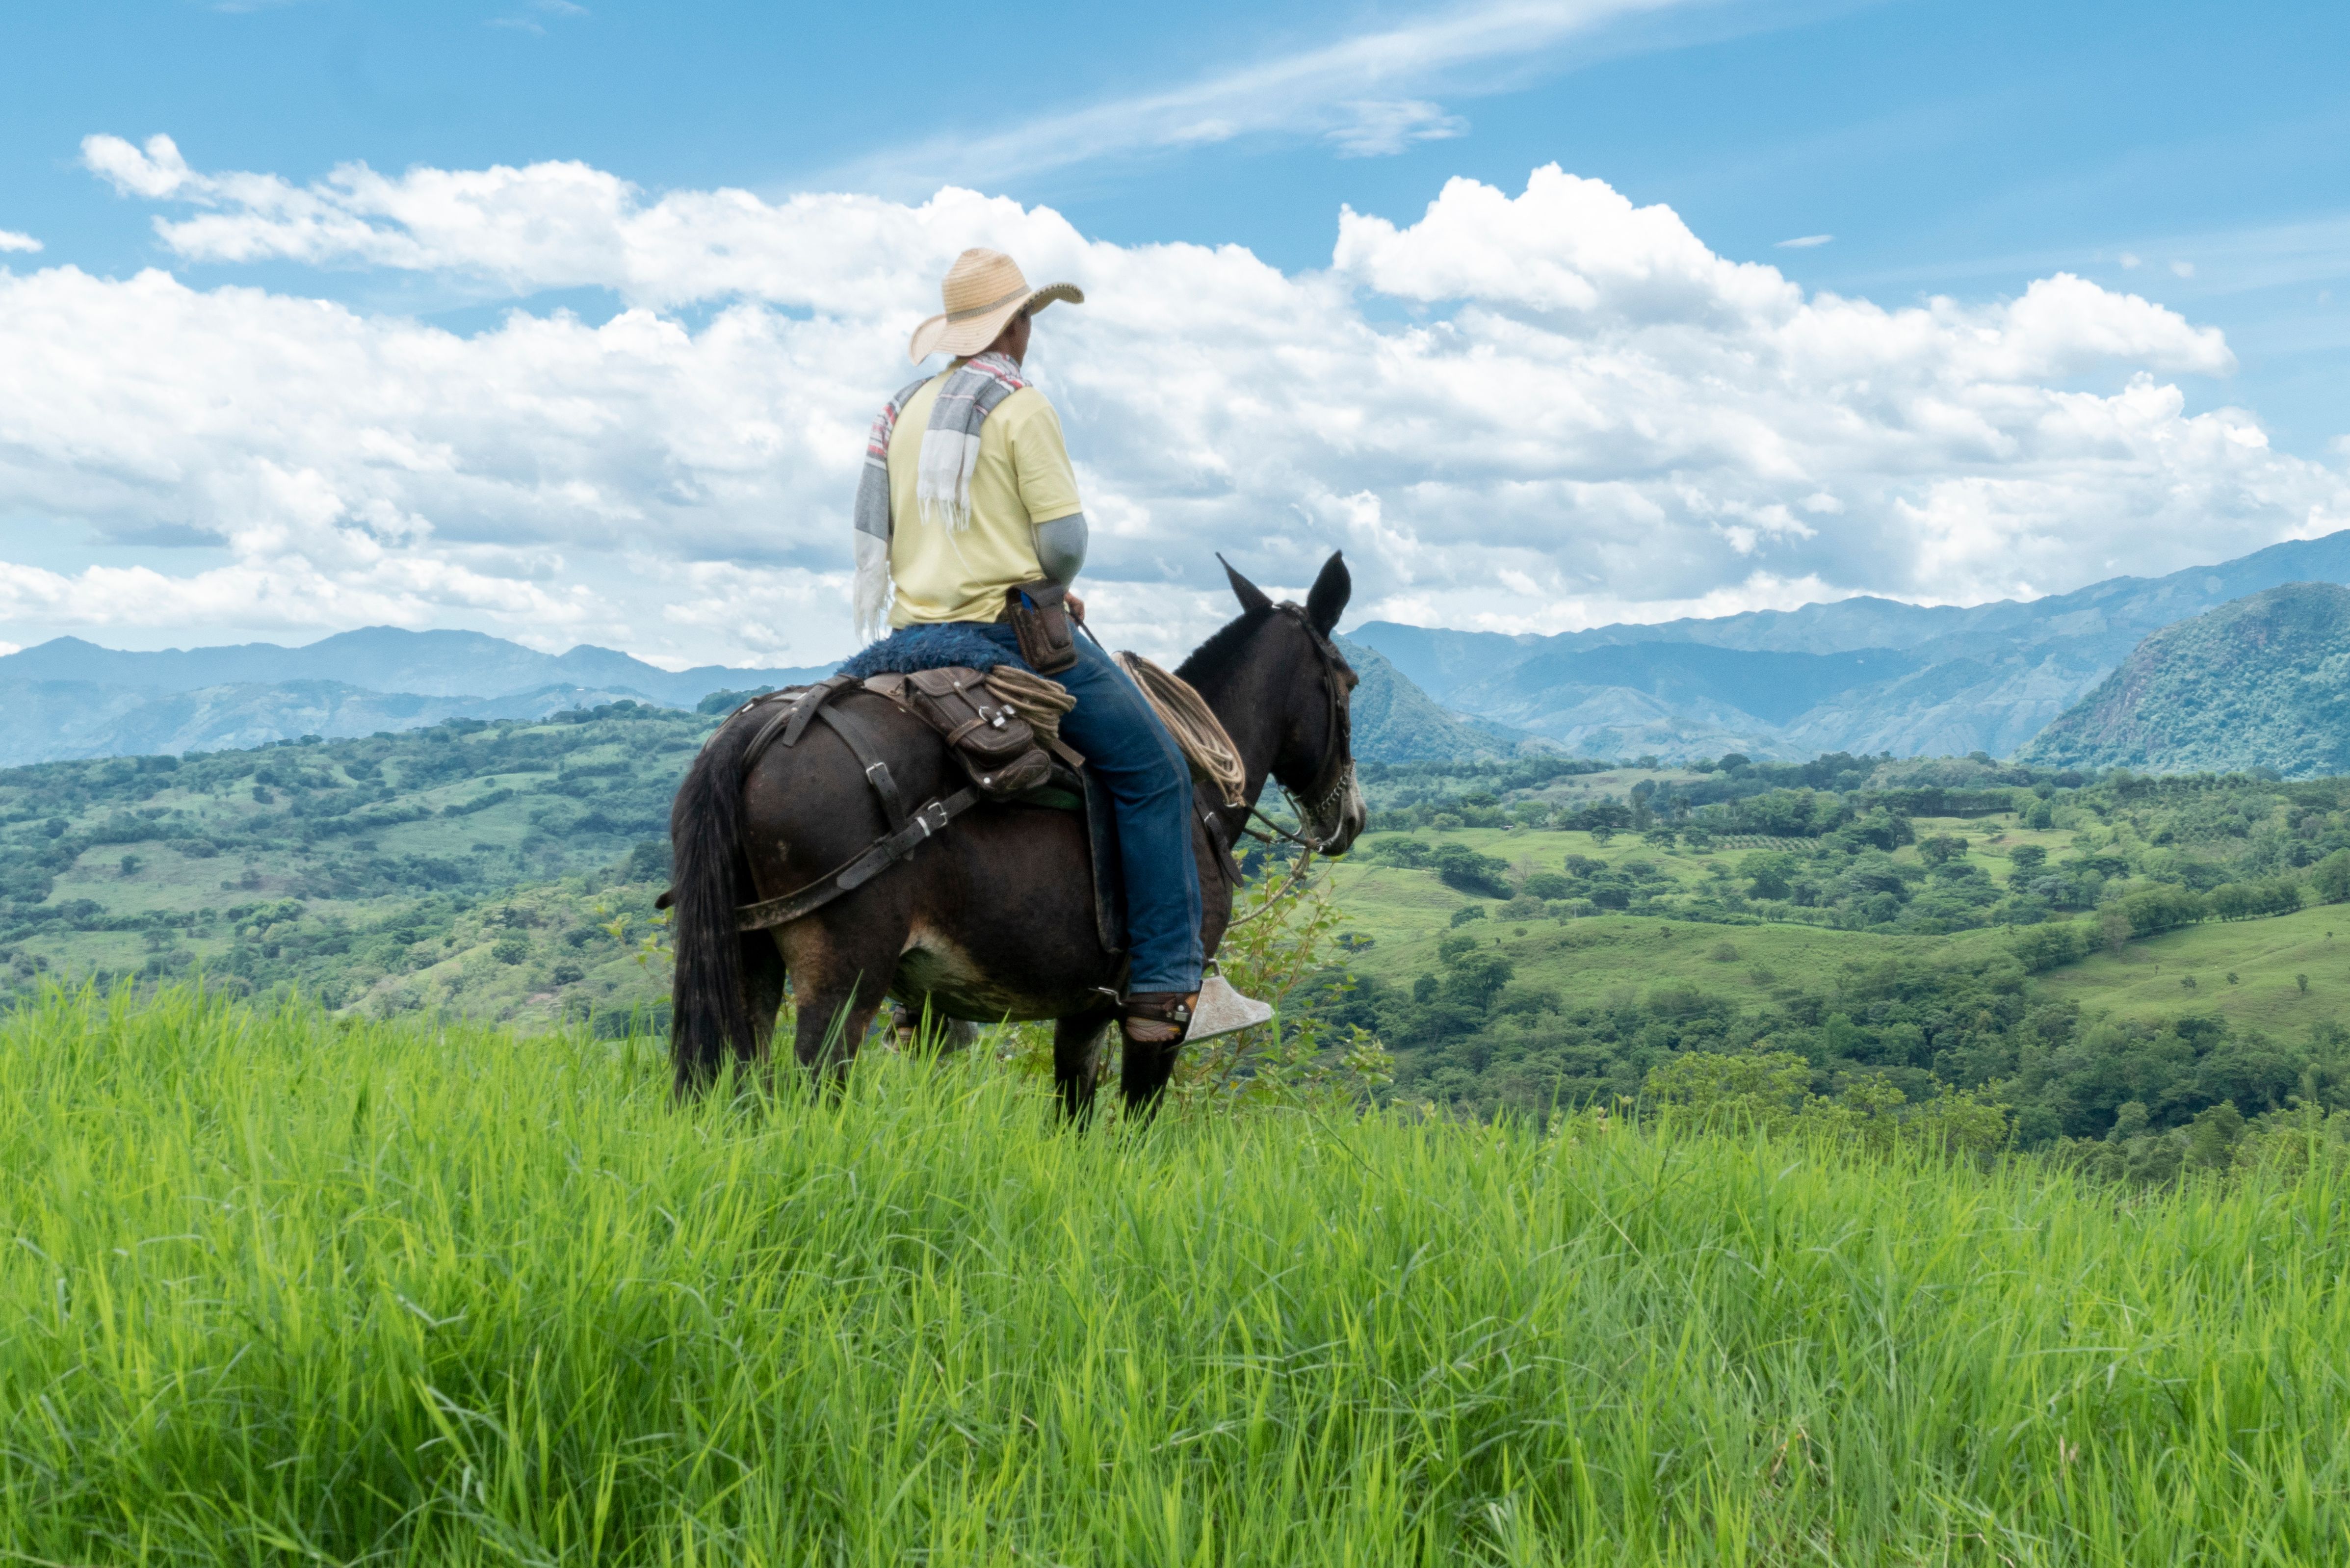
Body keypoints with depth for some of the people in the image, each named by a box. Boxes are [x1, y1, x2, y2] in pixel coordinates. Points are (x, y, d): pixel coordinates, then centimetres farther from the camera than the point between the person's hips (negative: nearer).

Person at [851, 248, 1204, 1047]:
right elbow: (1064, 539, -13)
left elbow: (880, 534, 16)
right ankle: (1162, 984, -11)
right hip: (1009, 630, -8)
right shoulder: (1021, 406, -7)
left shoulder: (905, 409, 15)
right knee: (1153, 769, -4)